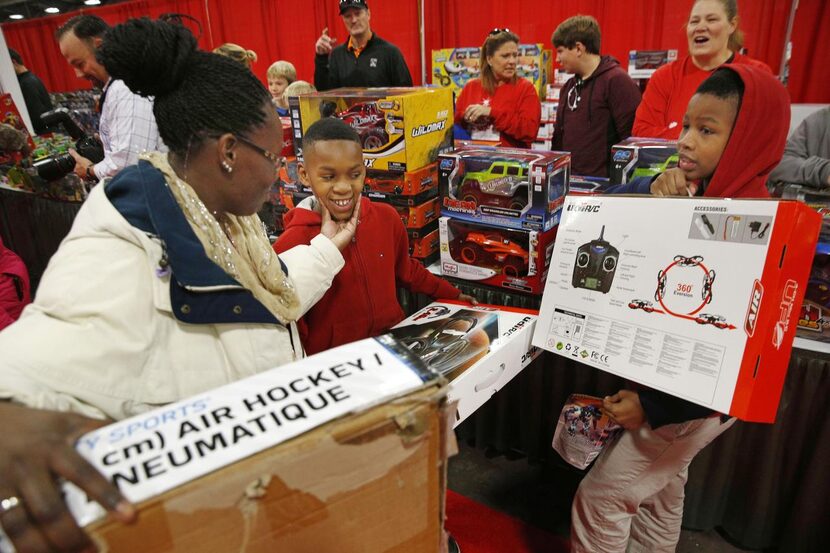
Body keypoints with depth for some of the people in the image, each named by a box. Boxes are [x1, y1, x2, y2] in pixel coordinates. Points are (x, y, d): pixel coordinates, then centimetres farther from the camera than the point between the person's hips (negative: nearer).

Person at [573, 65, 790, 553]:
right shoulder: (689, 194, -3)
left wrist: (654, 405, -26)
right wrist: (655, 197, -17)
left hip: (698, 399, -7)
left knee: (599, 499, 3)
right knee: (660, 491, 26)